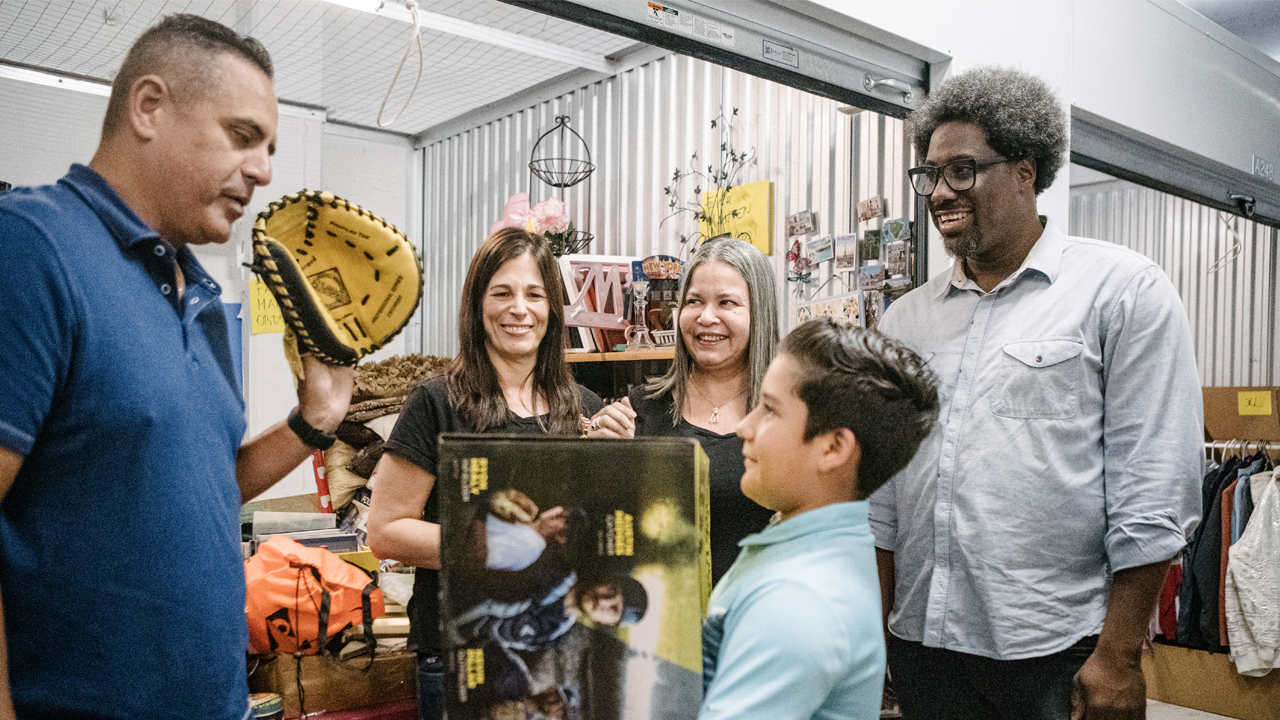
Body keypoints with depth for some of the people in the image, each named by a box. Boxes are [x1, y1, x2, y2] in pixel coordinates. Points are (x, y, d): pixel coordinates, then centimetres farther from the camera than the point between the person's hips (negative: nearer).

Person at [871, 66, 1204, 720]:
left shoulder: (1124, 291, -5)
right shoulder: (905, 318, 7)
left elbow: (1153, 494, -9)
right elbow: (882, 491, 10)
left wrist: (1118, 655, -11)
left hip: (1056, 655, -4)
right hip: (921, 643, 4)